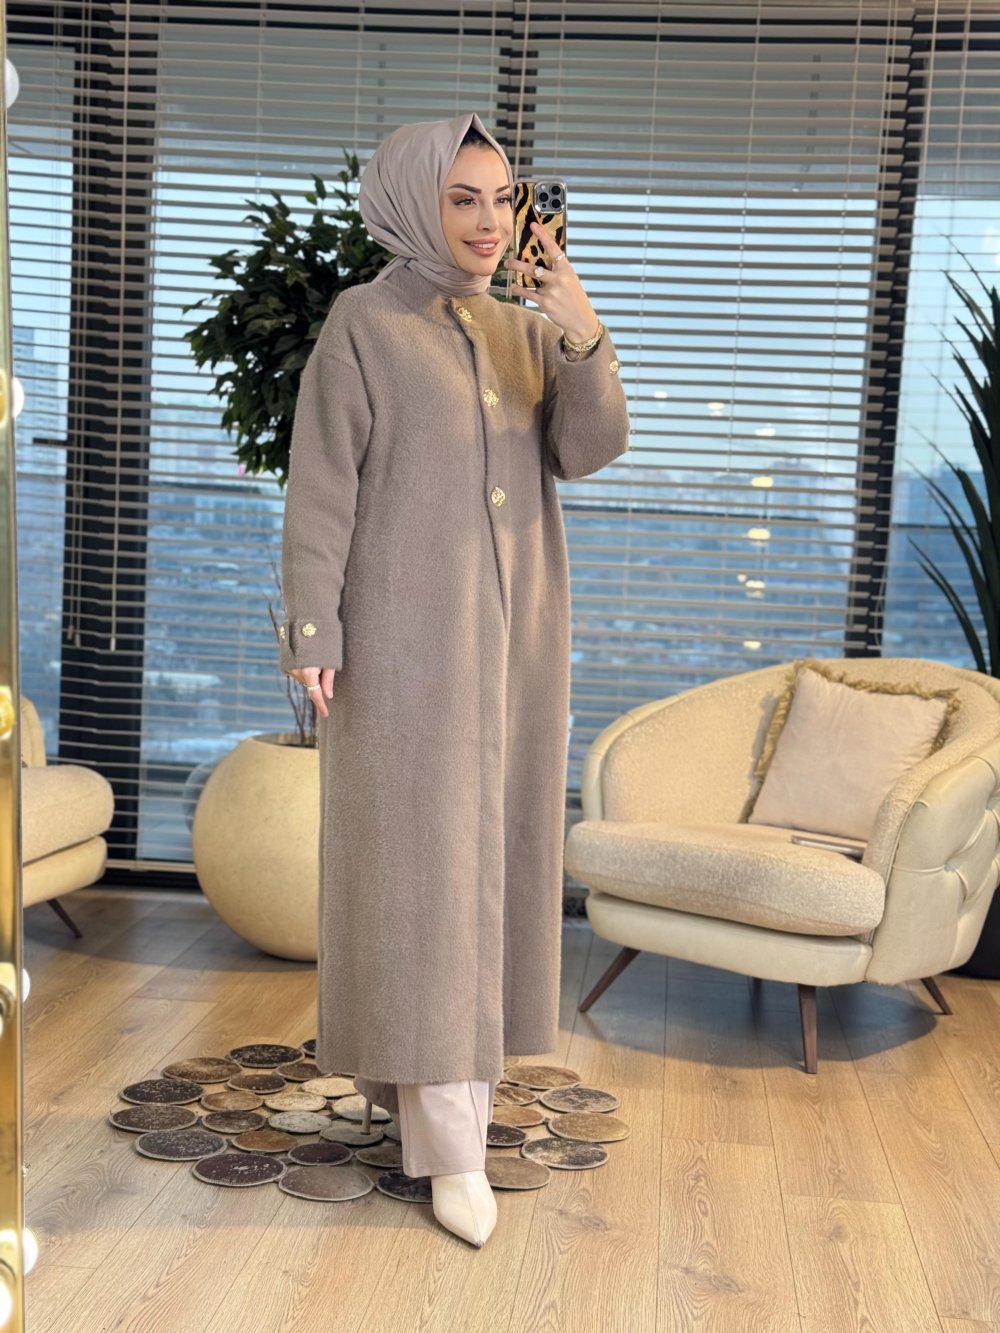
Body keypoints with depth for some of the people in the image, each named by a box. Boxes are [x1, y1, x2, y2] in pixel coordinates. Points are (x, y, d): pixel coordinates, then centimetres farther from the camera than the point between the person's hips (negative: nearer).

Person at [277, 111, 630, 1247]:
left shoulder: (528, 332, 11)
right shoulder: (363, 325, -4)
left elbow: (589, 452, -1)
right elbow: (320, 486, -7)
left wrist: (586, 339, -16)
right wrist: (312, 631, -12)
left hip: (515, 635, 6)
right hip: (408, 631, -5)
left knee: (488, 839, 12)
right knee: (418, 854, -4)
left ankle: (445, 1050, 31)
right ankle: (448, 1134, 2)